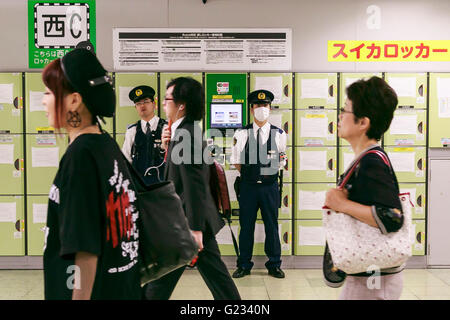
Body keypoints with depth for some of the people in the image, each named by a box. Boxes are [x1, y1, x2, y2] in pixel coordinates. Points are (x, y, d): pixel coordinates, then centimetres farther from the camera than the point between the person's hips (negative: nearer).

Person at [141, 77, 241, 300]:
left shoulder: (185, 134, -18)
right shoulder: (186, 131, 12)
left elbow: (194, 186, -23)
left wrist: (194, 230, -23)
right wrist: (168, 147, 3)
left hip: (185, 222, -10)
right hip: (200, 220, 10)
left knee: (159, 283, 5)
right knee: (215, 274, 15)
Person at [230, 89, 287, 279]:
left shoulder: (279, 134, 3)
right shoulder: (242, 134, 2)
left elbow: (282, 161, 11)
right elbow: (236, 161, 8)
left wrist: (269, 173, 5)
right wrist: (248, 173, 5)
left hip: (270, 186, 0)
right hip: (248, 185, 0)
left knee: (272, 226, 7)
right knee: (246, 226, 6)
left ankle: (274, 265, 20)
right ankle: (244, 265, 18)